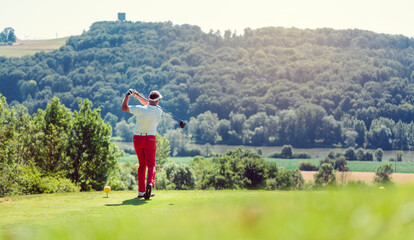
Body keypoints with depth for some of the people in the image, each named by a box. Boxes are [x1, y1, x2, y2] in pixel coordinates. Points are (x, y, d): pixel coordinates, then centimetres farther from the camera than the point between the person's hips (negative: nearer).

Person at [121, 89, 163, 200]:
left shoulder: (141, 109, -15)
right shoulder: (159, 112, -5)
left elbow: (124, 107, -8)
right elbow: (149, 105, 14)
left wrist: (127, 95, 5)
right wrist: (137, 96, 8)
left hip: (137, 138, 1)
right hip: (150, 139, -1)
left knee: (142, 165, 12)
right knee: (151, 164, 2)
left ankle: (141, 191, 9)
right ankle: (150, 183, -28)